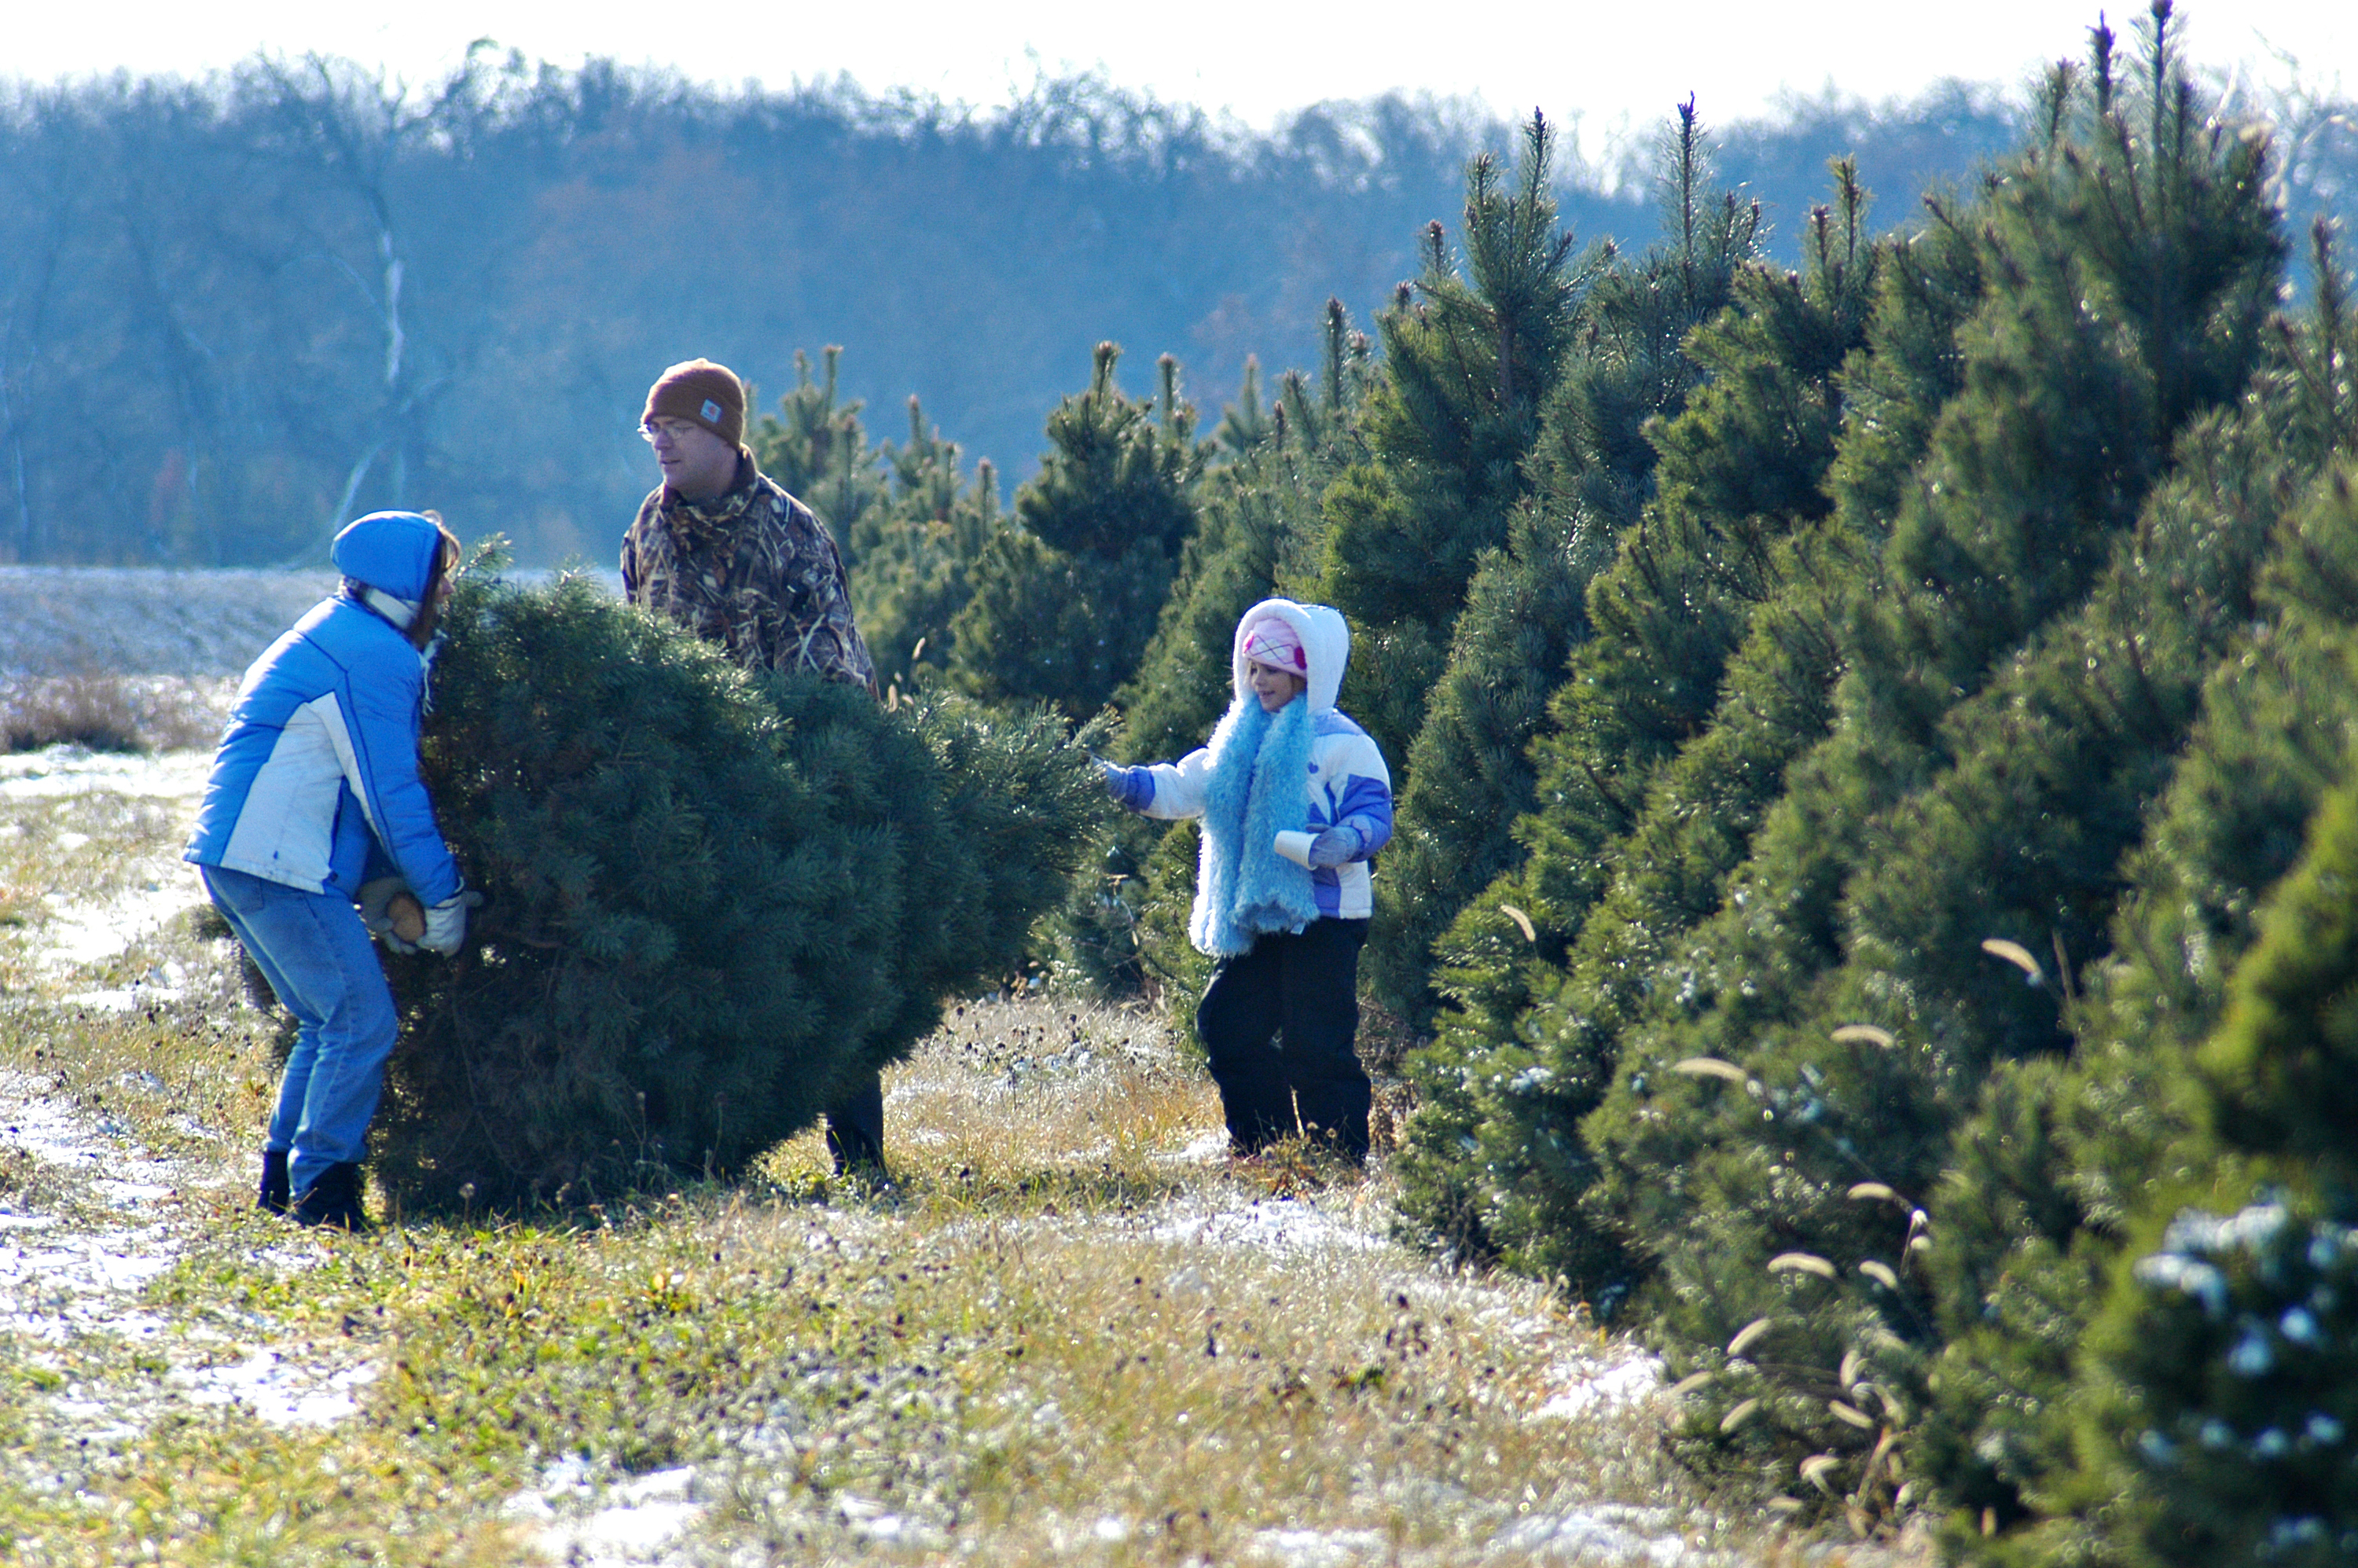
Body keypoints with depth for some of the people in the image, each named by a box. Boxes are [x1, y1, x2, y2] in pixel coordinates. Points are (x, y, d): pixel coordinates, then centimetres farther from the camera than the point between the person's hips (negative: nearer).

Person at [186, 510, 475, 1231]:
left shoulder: (336, 634, 20)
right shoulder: (374, 658, -13)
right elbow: (393, 794, -14)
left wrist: (383, 884, 17)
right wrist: (443, 895, -7)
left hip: (236, 856, 11)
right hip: (280, 864, -11)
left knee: (330, 1021, 18)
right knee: (362, 1022, -9)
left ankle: (283, 1179, 19)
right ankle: (322, 1190, -8)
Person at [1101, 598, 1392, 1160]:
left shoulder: (1342, 743, -6)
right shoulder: (1243, 739, 16)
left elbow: (1374, 814, -13)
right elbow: (1187, 787, 14)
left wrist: (1344, 841, -34)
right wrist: (1125, 784, -1)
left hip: (1323, 918, -8)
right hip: (1260, 918, 8)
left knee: (1314, 1045, -11)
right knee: (1229, 1027, 9)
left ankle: (1342, 1161, -6)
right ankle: (1259, 1151, 19)